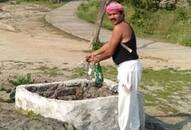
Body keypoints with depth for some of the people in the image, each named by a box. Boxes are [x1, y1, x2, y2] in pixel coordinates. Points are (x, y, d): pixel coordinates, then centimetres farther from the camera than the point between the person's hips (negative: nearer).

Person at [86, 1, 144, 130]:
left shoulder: (119, 27, -17)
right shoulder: (125, 26, 14)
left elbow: (110, 51, -14)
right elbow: (109, 44, 23)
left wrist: (97, 59, 3)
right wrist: (94, 53, 24)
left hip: (128, 67, -11)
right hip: (130, 66, 11)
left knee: (126, 100, -2)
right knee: (133, 97, 21)